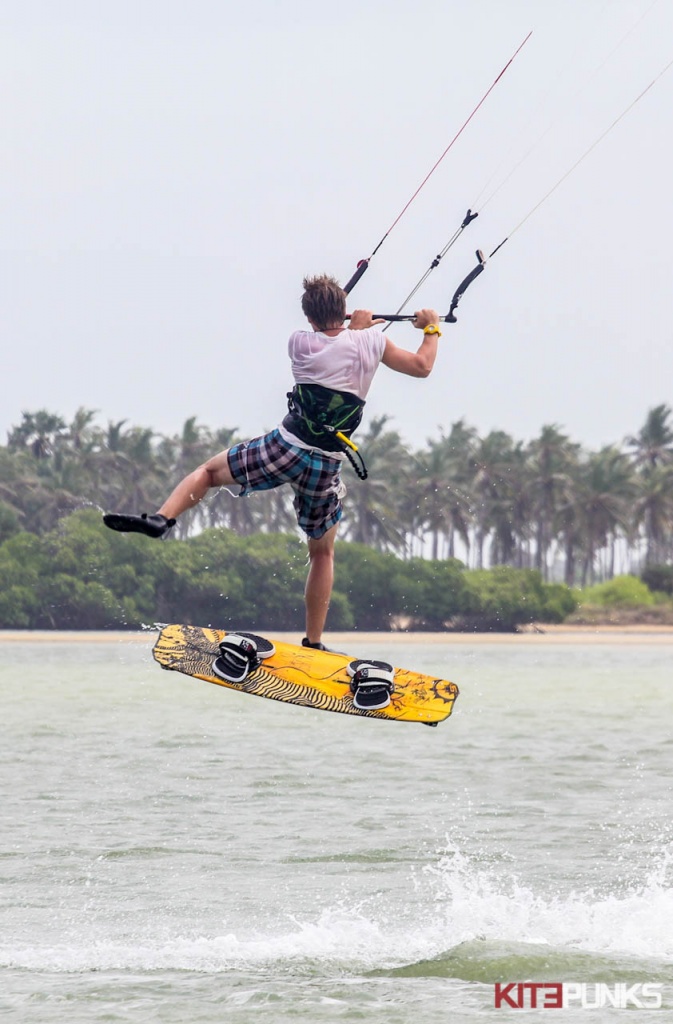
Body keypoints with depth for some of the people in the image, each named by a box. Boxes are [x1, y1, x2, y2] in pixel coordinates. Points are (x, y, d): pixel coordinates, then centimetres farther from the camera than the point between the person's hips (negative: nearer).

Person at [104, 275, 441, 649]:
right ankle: (314, 643, 15)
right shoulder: (371, 342, 0)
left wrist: (355, 325, 36)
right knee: (323, 553, 18)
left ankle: (161, 518, -8)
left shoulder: (300, 343, 0)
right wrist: (432, 328, 28)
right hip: (327, 468, 1)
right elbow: (422, 366, 12)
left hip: (285, 449, -1)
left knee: (210, 470, 18)